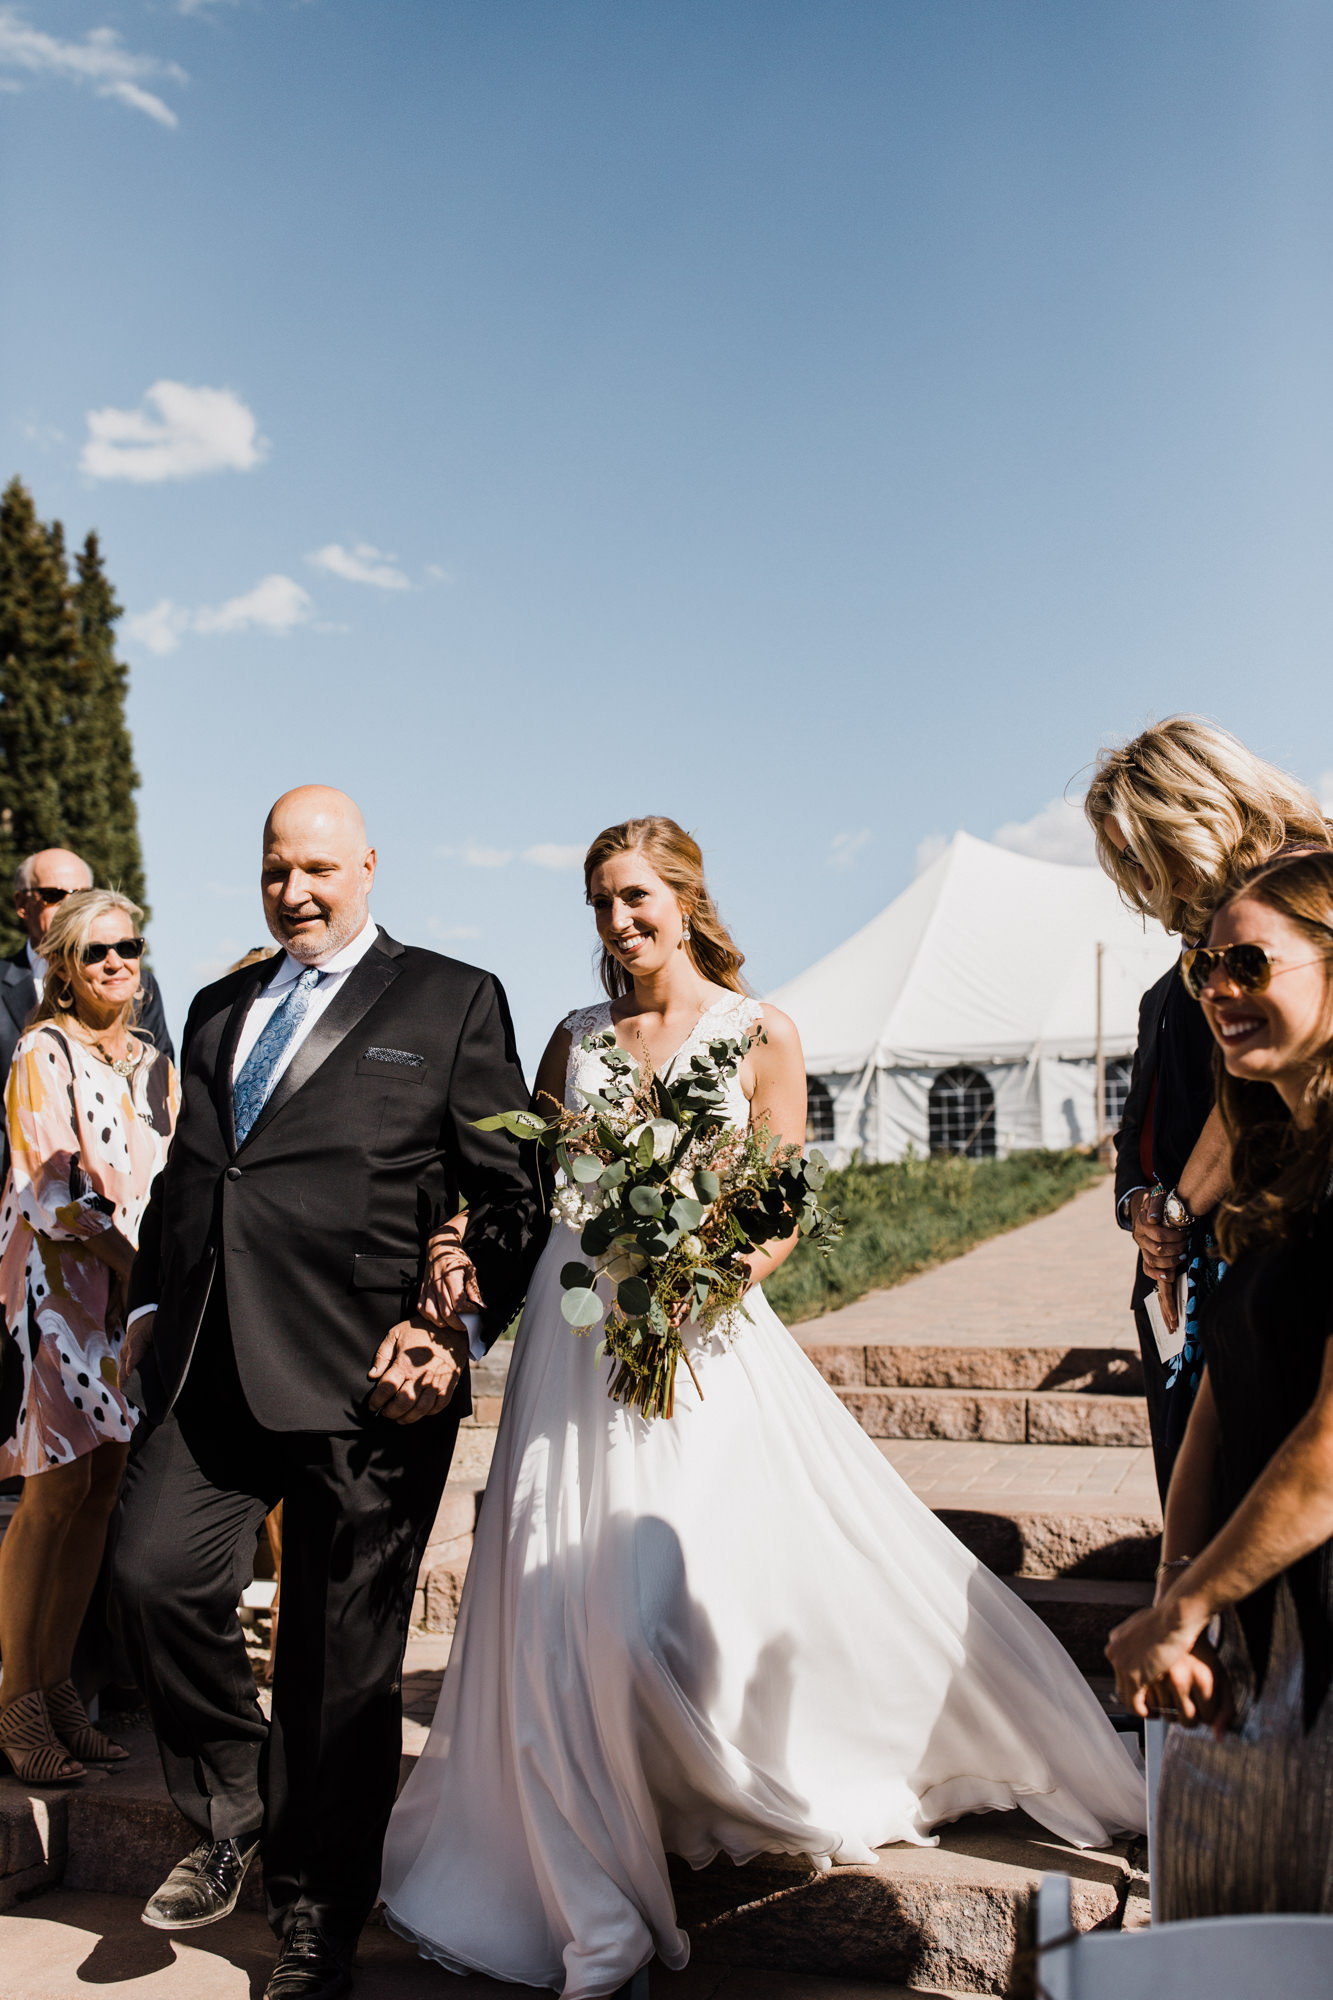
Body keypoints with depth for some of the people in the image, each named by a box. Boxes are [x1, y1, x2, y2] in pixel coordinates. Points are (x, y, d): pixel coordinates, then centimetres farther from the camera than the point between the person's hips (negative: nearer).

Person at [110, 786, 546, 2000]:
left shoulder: (452, 1001, 3)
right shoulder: (220, 1008, 19)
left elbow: (511, 1193, 0)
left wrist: (462, 1326, -11)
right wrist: (152, 1299, 15)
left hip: (366, 1376, -4)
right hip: (213, 1366, 5)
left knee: (343, 1660, 5)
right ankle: (231, 1817, 22)